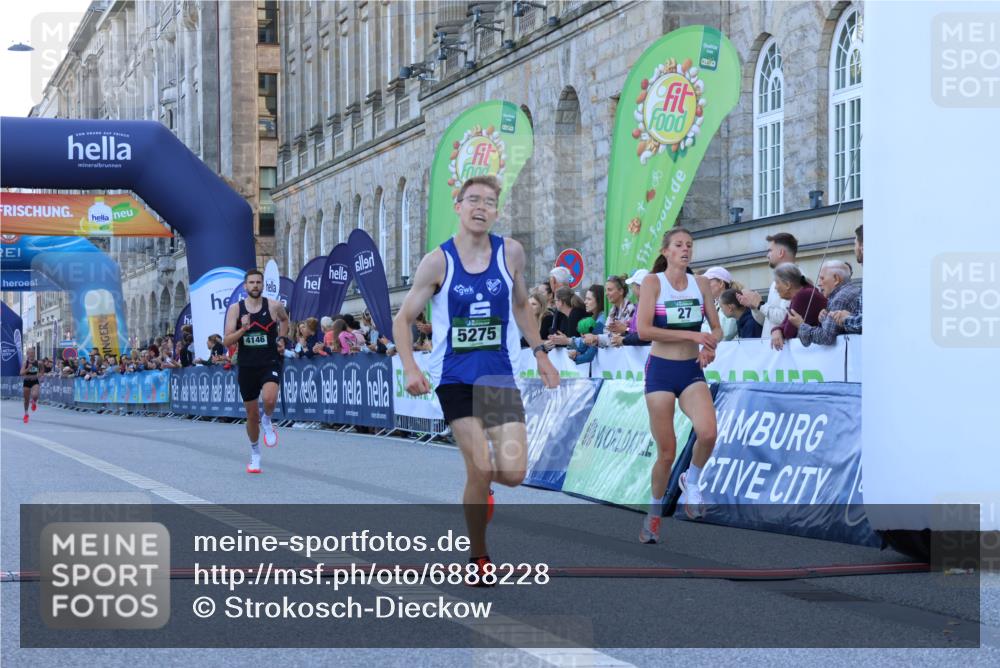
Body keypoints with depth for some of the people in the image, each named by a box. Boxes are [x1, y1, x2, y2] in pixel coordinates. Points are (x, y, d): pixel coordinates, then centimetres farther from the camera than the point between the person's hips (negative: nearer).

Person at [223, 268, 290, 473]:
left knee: (269, 398, -30)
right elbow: (226, 341, -7)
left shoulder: (274, 306, -3)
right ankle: (255, 453, 31)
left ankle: (267, 421, 5)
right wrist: (243, 329, -22)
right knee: (251, 414, 10)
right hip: (246, 366, 1)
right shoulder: (235, 309, -3)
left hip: (270, 363, -1)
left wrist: (281, 339, 11)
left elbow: (285, 319, 22)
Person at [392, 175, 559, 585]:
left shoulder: (510, 253, 1)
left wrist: (539, 353, 12)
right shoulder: (438, 262, -7)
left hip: (500, 375, 3)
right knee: (480, 472, -12)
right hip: (455, 377, -3)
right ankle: (478, 557, 8)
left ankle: (480, 475, 29)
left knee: (513, 472, -9)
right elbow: (403, 319, -1)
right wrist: (410, 369, -15)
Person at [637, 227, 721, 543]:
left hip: (692, 371, 3)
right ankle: (654, 513, 23)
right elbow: (644, 329, -15)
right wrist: (692, 335, -18)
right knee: (666, 453, -1)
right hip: (660, 371, -3)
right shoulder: (653, 282, -5)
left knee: (708, 433, -24)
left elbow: (716, 328, 10)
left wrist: (710, 344, -14)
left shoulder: (700, 283, 6)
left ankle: (692, 480, 5)